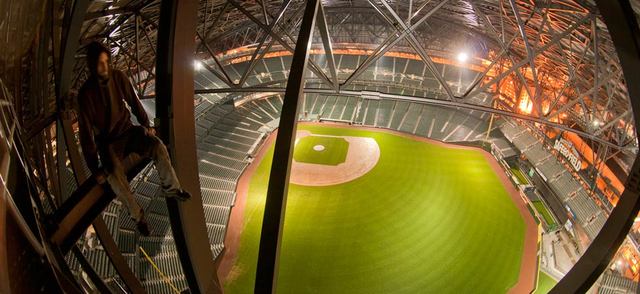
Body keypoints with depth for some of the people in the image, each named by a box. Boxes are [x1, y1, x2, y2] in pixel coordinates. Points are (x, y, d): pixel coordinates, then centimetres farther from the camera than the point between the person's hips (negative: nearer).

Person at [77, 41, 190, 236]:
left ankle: (171, 189, -3)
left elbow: (134, 102, 9)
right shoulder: (86, 94, -18)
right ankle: (137, 216, -13)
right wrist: (95, 168, -16)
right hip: (108, 142, -3)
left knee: (158, 147, -26)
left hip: (127, 130, 3)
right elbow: (86, 134, -16)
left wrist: (146, 125, 9)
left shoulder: (118, 77, -8)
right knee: (114, 174, -33)